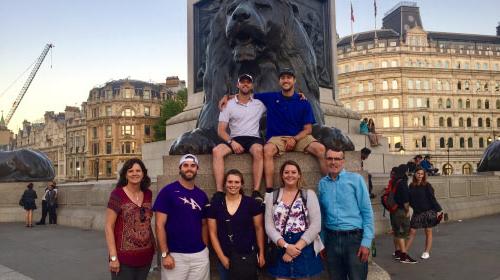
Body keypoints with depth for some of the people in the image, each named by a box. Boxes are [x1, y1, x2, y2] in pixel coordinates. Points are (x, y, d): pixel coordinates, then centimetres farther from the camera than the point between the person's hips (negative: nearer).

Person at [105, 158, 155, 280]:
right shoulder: (117, 194, -10)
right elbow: (108, 227, -11)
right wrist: (113, 257, -15)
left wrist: (153, 244, 11)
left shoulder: (148, 194, 5)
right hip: (124, 258, -5)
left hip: (145, 256, 5)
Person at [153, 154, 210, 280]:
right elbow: (160, 225, -9)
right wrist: (165, 254, -12)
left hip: (200, 255, 4)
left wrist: (205, 248, 5)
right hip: (175, 255, -4)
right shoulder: (168, 191, -7)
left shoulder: (202, 195, 7)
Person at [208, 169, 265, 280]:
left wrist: (261, 253, -1)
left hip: (247, 256, -1)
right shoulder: (215, 205, -1)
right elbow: (213, 233, 0)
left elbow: (259, 229, 0)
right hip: (224, 258, 1)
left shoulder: (251, 203, -4)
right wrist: (222, 257, -4)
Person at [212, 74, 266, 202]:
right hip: (234, 139, 1)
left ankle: (256, 192, -37)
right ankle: (219, 192, -32)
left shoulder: (259, 103, 12)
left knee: (258, 150, -37)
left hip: (253, 139, -1)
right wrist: (232, 142, -14)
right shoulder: (228, 105, 9)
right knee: (216, 151, -30)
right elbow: (221, 130, 4)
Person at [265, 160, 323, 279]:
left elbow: (316, 225, -6)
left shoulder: (309, 194, 3)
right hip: (280, 251, 1)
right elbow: (269, 226, -1)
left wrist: (297, 247, -14)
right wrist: (286, 246, -14)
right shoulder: (272, 197, 7)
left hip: (305, 250, -1)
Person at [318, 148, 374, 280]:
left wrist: (366, 242, -11)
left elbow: (367, 212, -5)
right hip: (331, 239, 4)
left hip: (354, 238, -3)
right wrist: (321, 242, 12)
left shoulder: (355, 179, -4)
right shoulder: (322, 183, 7)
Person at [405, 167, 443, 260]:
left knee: (428, 232, 6)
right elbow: (410, 199, 10)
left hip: (428, 211, -3)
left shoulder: (427, 185, -8)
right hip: (416, 212, 4)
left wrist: (438, 210, -12)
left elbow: (432, 198, -9)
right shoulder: (411, 186, 3)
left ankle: (426, 252, 16)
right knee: (412, 231, 4)